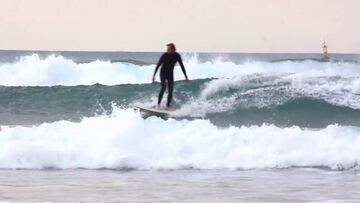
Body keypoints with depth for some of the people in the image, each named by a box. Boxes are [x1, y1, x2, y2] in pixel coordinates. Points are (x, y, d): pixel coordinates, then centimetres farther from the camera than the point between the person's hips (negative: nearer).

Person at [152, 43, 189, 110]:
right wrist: (154, 75, -19)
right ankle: (158, 104, -20)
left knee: (170, 90, -3)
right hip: (163, 73, -3)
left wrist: (186, 77, -3)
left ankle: (168, 106, 6)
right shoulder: (164, 55, -17)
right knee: (163, 87, -21)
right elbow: (158, 65, -14)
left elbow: (182, 66, -4)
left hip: (170, 74, 3)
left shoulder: (177, 56, -10)